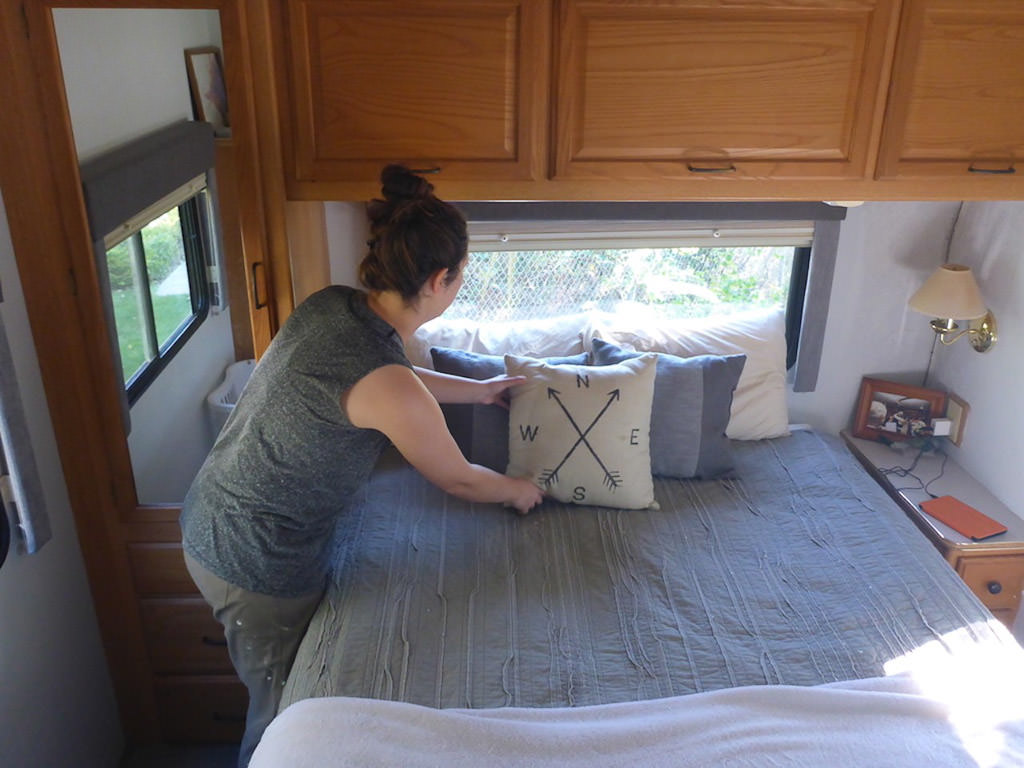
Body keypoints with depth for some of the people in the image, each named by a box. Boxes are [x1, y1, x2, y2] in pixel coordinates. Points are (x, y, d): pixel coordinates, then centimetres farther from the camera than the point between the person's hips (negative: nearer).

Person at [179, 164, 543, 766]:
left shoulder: (331, 304, -6)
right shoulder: (388, 389, -30)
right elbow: (459, 480, -12)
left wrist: (477, 390, 27)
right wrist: (518, 489, 10)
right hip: (258, 566, -8)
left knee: (283, 694, 31)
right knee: (281, 710, 19)